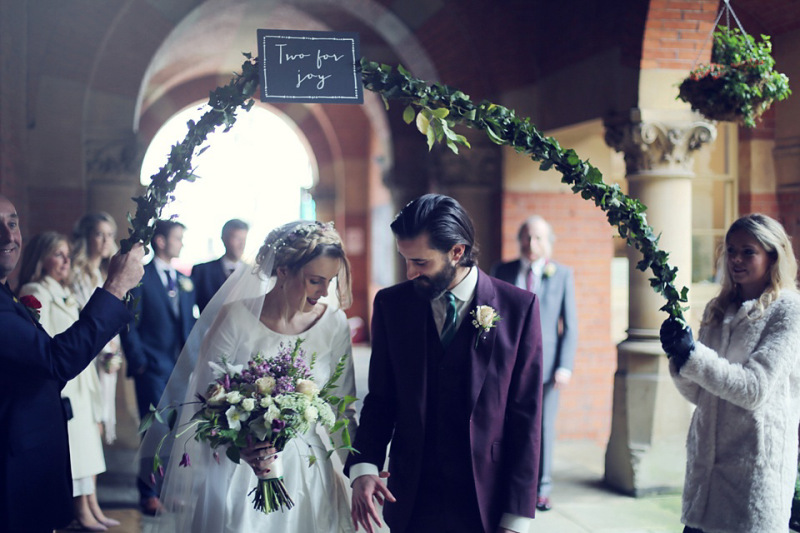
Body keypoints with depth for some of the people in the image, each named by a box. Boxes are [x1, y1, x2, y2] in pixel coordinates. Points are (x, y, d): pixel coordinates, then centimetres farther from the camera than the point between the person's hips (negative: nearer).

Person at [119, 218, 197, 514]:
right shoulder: (141, 277, -4)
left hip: (182, 368, 5)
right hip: (153, 367, -5)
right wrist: (138, 362, -10)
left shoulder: (185, 281, 14)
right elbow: (129, 325, -6)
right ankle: (149, 493, 10)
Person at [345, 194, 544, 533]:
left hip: (487, 505, -2)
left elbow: (526, 416, -7)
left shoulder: (518, 307, -8)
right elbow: (380, 400, 4)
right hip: (411, 503, 2)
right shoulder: (391, 304, -1)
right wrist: (363, 468, -13)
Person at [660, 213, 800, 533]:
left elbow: (754, 388, -16)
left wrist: (692, 353, -20)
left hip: (756, 467, -5)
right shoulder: (718, 310, 12)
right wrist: (678, 357, -8)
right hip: (706, 461, 5)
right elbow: (698, 395, 10)